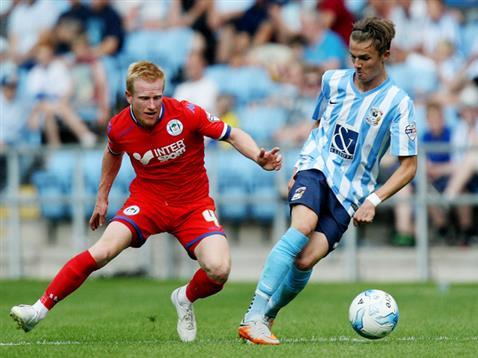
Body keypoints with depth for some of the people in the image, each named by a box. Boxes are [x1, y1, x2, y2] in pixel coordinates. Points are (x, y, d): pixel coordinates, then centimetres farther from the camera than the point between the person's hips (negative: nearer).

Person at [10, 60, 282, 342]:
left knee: (219, 270, -23)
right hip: (147, 200, 1)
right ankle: (40, 310, -12)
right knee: (102, 252, -22)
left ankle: (186, 299, 12)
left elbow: (234, 135, -9)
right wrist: (102, 197, 23)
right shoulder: (119, 127, -10)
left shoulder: (186, 114, -19)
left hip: (194, 205, -1)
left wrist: (259, 157, -27)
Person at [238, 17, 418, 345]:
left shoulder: (398, 103, -5)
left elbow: (409, 166, -3)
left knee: (306, 260, -19)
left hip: (350, 192, -1)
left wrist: (373, 200, -12)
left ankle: (267, 316, 7)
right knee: (303, 227, -31)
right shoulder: (333, 81, 6)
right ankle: (253, 317, -36)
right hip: (316, 169, 1)